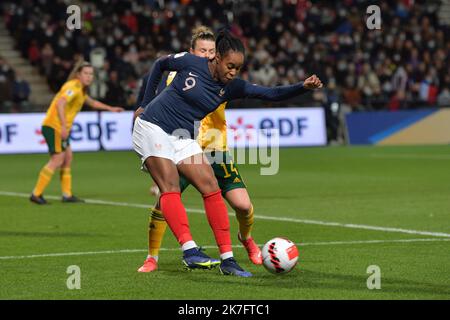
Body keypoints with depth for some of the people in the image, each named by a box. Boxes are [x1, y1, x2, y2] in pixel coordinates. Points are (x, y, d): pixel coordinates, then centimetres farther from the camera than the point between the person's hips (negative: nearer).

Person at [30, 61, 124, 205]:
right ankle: (36, 194, -10)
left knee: (67, 157, 10)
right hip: (53, 126, -10)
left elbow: (92, 102, 37)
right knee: (57, 159, -11)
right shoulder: (73, 87, -16)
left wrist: (110, 108, 35)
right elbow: (60, 104, -31)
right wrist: (64, 126, -37)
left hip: (61, 128, 10)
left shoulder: (81, 89, 17)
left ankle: (67, 194, 15)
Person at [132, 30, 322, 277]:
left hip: (182, 138, 5)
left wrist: (303, 87, -27)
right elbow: (159, 64, 5)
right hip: (152, 128, -5)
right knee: (170, 187, -20)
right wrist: (145, 103, 7)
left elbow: (271, 94, -12)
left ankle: (227, 259, -5)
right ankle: (189, 251, -29)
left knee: (211, 188, -6)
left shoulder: (231, 87, -4)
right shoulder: (189, 62, -15)